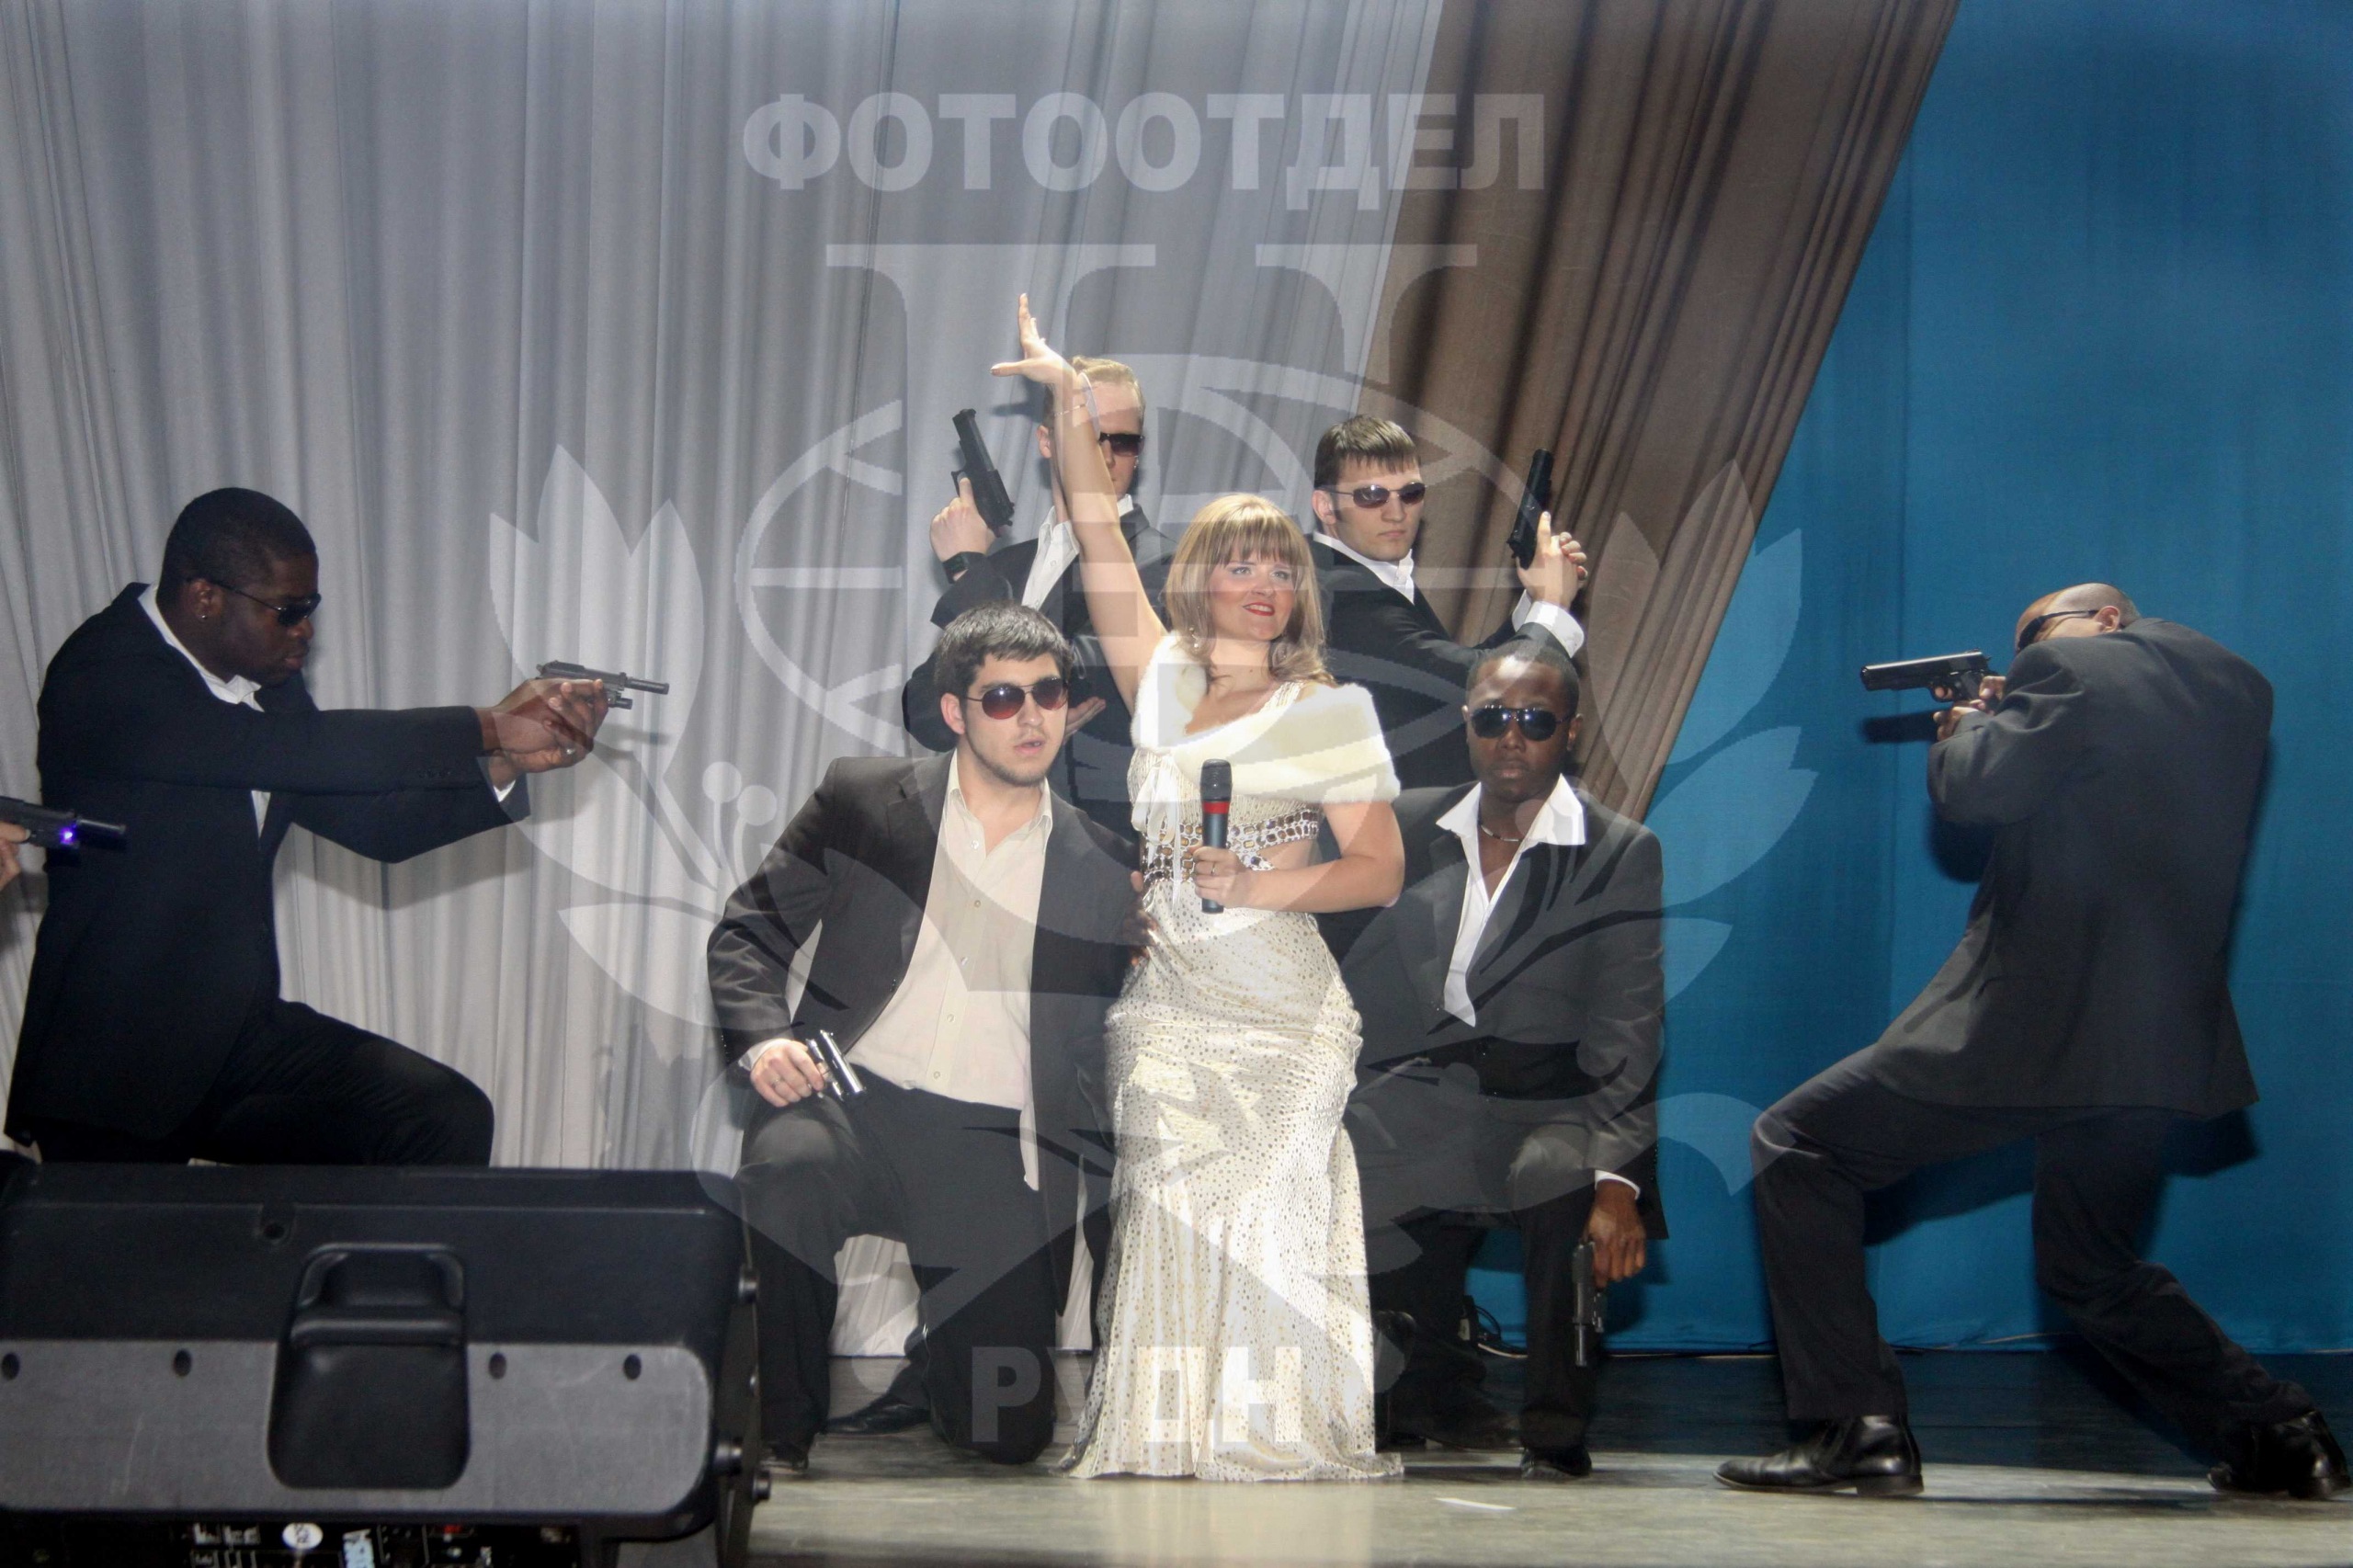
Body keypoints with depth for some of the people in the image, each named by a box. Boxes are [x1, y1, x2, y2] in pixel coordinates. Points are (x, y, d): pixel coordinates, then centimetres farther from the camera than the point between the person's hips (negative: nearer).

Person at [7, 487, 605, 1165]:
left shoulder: (264, 681, 7)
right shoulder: (102, 678, -19)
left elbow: (375, 820, 8)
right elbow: (293, 749, -30)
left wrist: (510, 760, -8)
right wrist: (486, 728, -26)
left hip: (244, 1036, 7)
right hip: (115, 1068, -7)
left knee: (447, 1121, -10)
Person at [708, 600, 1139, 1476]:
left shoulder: (1100, 867, 10)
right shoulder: (864, 802, 7)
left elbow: (1107, 1046, 14)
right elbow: (749, 932, 7)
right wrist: (762, 1041, -11)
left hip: (996, 1149, 1)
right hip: (853, 1100, -1)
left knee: (1010, 1434, -6)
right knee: (787, 1170, -38)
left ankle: (923, 1337, 31)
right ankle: (778, 1431, -16)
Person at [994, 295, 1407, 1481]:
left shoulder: (1330, 711, 6)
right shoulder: (1163, 683, 13)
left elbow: (1380, 869, 3)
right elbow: (1102, 542, 9)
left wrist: (1267, 886, -11)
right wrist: (1069, 400, 5)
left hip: (1277, 1008, -2)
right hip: (1163, 1007, 3)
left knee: (1267, 1225, -5)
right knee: (1166, 1222, -3)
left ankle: (1280, 1441, 0)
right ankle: (1156, 1446, 1)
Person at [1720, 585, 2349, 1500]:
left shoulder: (2072, 670, -7)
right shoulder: (2233, 688, 16)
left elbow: (1975, 789, -15)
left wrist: (1966, 726, 6)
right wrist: (2003, 722, 20)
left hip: (2040, 1018, -8)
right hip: (2168, 1038, 8)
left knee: (1796, 1147, -1)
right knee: (2091, 1270, 27)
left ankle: (1857, 1428, -8)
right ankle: (2278, 1433, 19)